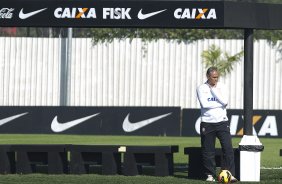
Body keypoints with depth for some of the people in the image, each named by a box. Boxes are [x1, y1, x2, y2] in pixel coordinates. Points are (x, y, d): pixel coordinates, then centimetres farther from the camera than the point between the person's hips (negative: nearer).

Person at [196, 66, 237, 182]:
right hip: (207, 123, -1)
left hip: (222, 122, 1)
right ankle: (210, 175, 10)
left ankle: (230, 174, -9)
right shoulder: (201, 88, 1)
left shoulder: (221, 87, 8)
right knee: (208, 151, 0)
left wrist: (213, 89, -6)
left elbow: (224, 101, -10)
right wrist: (219, 104, -10)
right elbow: (204, 104, -14)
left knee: (228, 148, -9)